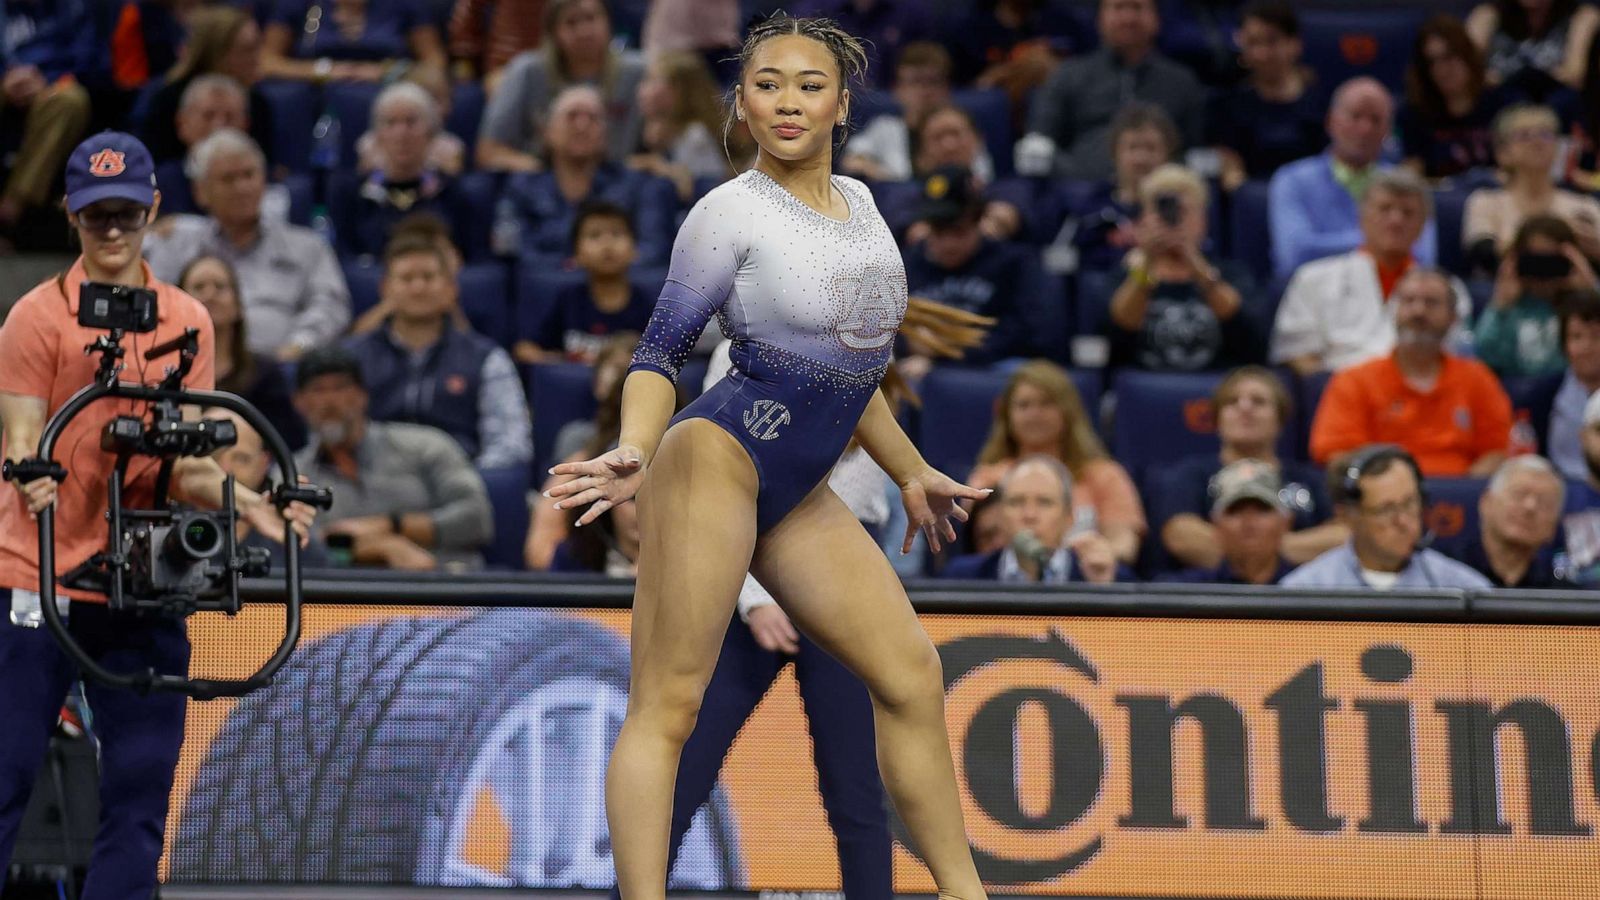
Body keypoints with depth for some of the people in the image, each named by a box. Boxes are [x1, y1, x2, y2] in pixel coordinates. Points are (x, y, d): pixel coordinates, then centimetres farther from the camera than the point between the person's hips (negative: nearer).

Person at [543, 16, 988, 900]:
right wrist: (635, 453, -25)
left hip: (797, 496, 8)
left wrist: (912, 476, 31)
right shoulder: (732, 212, -7)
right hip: (718, 458, -8)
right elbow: (661, 351, -7)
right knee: (667, 705, -11)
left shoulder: (858, 201, 14)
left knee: (911, 674, 8)